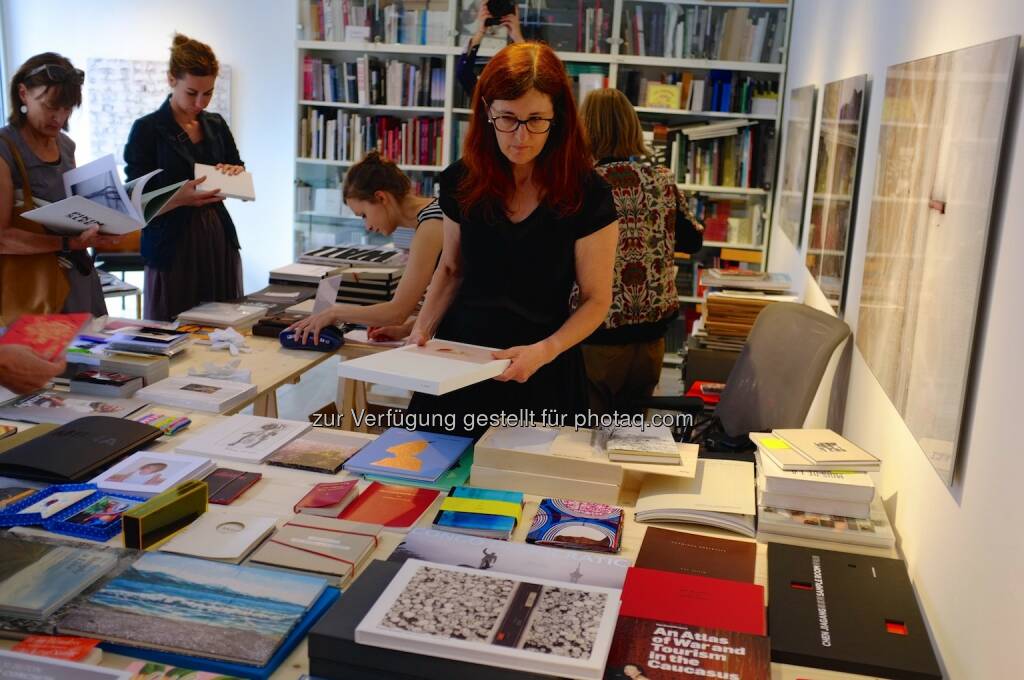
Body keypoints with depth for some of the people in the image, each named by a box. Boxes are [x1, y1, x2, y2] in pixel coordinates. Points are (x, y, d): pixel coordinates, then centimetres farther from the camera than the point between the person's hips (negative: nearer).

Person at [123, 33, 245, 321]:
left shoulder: (216, 125, 10)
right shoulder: (147, 130, -4)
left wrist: (235, 173, -4)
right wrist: (180, 198, -25)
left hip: (220, 243, 4)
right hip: (173, 247, -4)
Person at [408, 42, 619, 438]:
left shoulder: (586, 194, -13)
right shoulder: (462, 182, -3)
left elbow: (596, 299, -8)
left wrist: (544, 351, -23)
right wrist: (423, 328, -5)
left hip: (543, 376, -3)